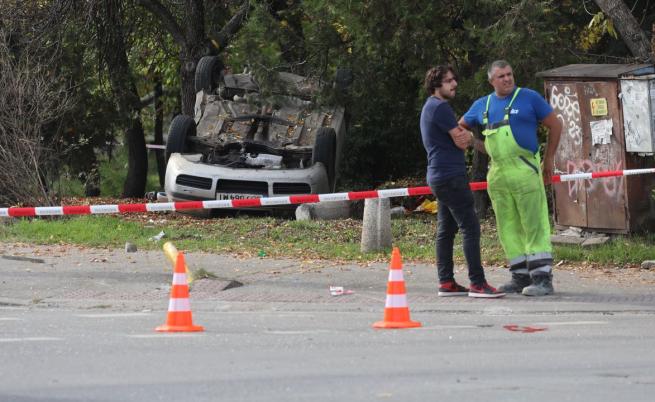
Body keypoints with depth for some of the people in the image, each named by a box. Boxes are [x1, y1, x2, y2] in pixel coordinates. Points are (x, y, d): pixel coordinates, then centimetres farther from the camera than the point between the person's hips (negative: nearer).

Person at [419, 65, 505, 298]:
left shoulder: (430, 107, 19)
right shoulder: (440, 107, -13)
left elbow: (460, 139, 18)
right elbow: (461, 141, -13)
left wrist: (463, 137, -4)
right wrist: (469, 136, 9)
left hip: (439, 176, 11)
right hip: (450, 176, -11)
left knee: (446, 230, 11)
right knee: (470, 228, -12)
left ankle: (446, 283, 12)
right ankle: (477, 283, -15)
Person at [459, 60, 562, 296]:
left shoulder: (529, 98, 1)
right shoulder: (482, 106, 14)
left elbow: (555, 125, 6)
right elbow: (460, 127, 28)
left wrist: (549, 159, 6)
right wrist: (475, 143, 12)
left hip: (525, 170, -6)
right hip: (498, 174, 6)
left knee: (534, 225, -9)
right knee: (508, 228, 8)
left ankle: (543, 278, -11)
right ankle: (521, 277, 14)